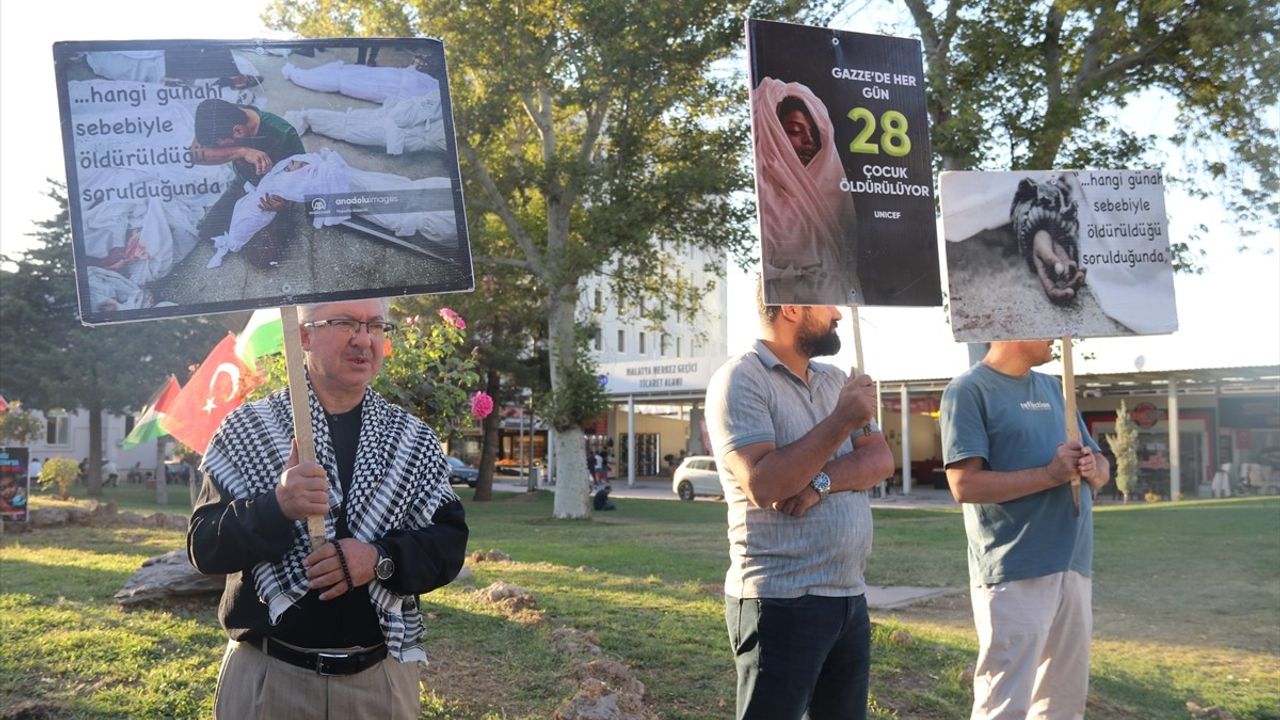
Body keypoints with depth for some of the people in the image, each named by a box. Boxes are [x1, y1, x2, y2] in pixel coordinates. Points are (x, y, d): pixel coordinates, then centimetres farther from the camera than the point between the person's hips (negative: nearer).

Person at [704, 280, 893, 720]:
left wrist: (823, 480, -15)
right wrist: (841, 421, -17)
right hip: (782, 602, -7)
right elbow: (764, 484, -22)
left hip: (849, 597, 7)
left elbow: (880, 460, 4)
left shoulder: (833, 380, 14)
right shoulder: (741, 381, -11)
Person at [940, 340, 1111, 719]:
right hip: (1015, 574, -8)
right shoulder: (969, 390, -8)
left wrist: (1092, 468, -4)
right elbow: (965, 484, -18)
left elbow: (1101, 465, 19)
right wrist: (1051, 474, -18)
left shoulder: (1054, 388, 15)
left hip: (1073, 566, 8)